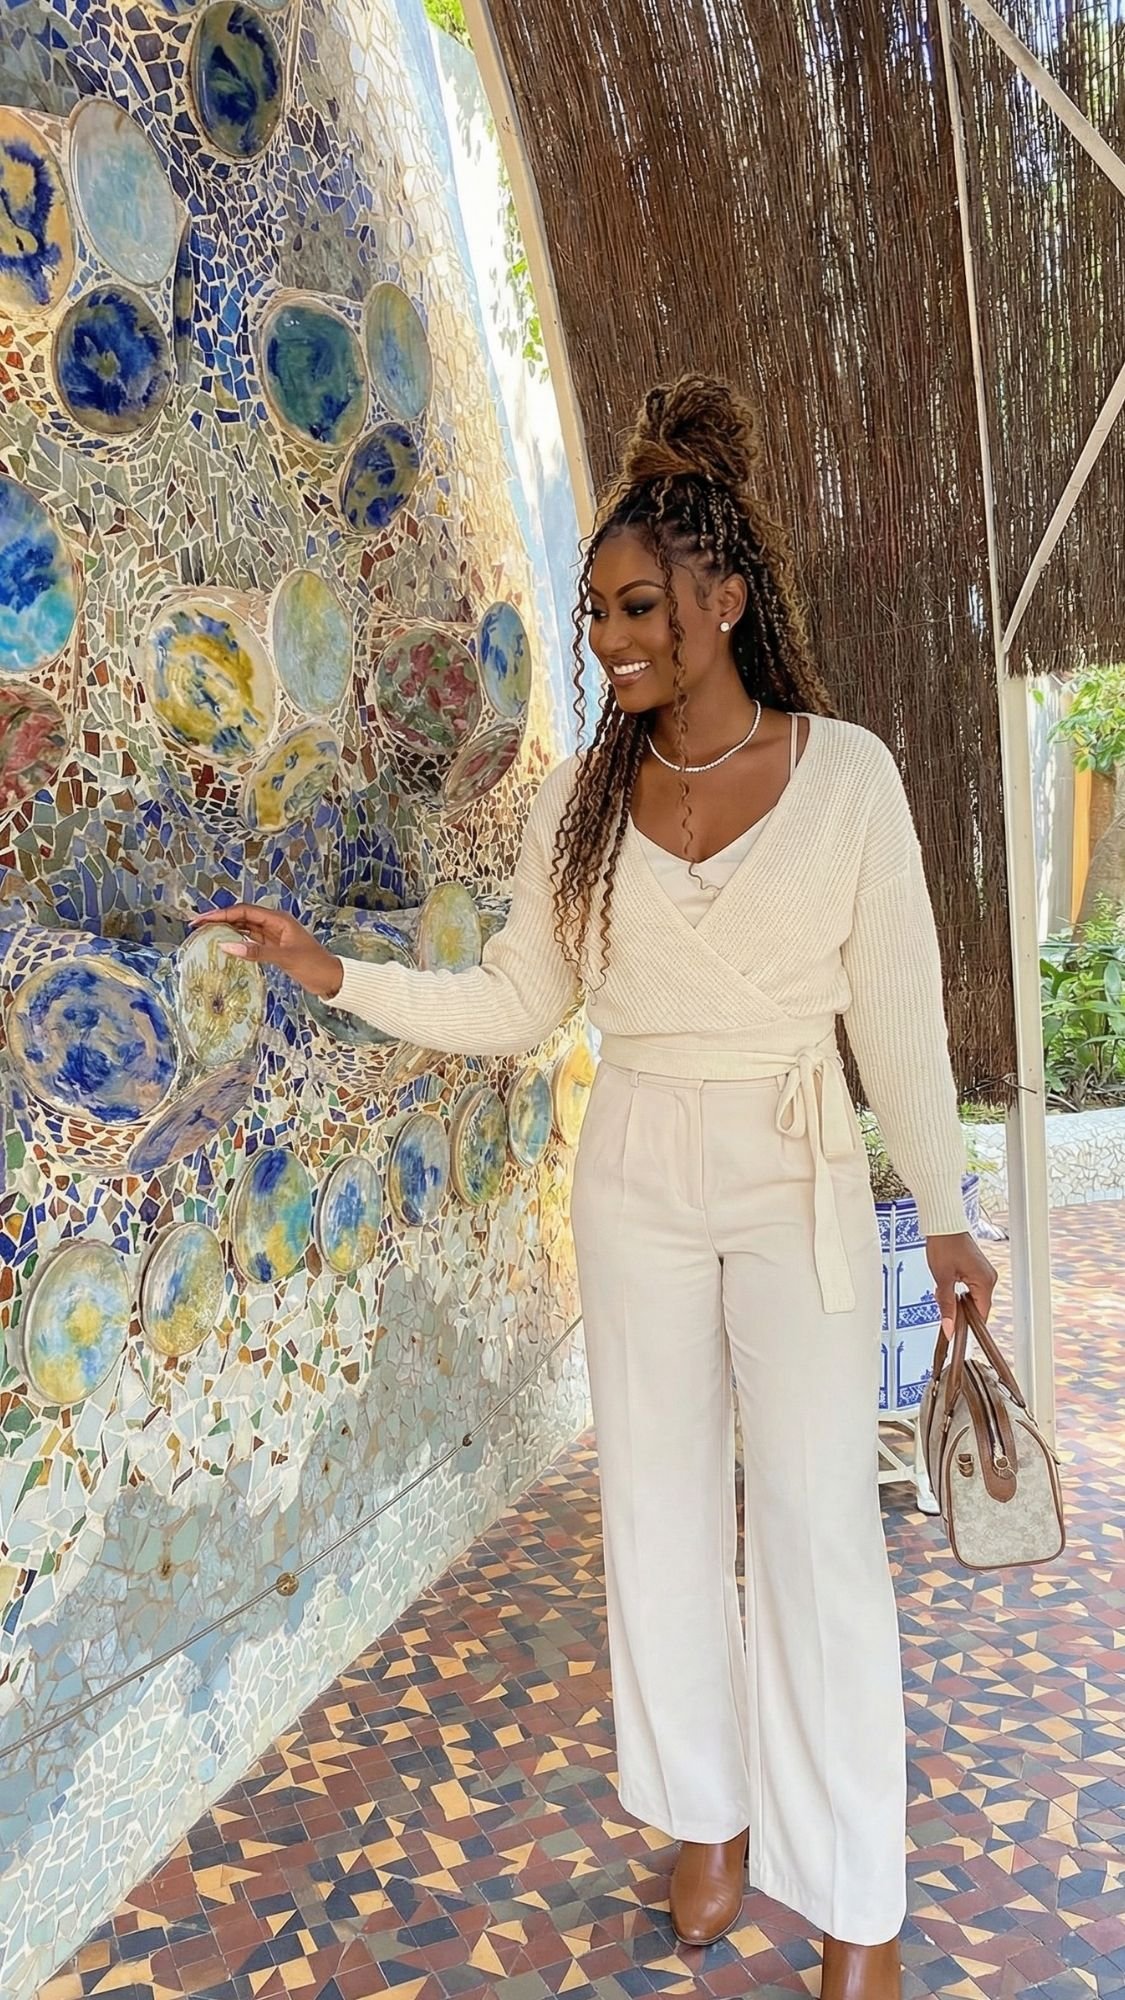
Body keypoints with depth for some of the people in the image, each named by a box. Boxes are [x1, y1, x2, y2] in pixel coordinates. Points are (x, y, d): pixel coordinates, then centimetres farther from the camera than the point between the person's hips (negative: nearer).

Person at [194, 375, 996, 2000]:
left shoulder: (847, 772, -9)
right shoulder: (584, 797, -1)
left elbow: (900, 1011, -4)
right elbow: (515, 1006, 2)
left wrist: (945, 1215, 1)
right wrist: (335, 973, -9)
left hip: (800, 1183, -3)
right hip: (637, 1179, 3)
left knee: (818, 1523, -1)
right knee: (662, 1506, 11)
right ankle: (710, 1815, 32)